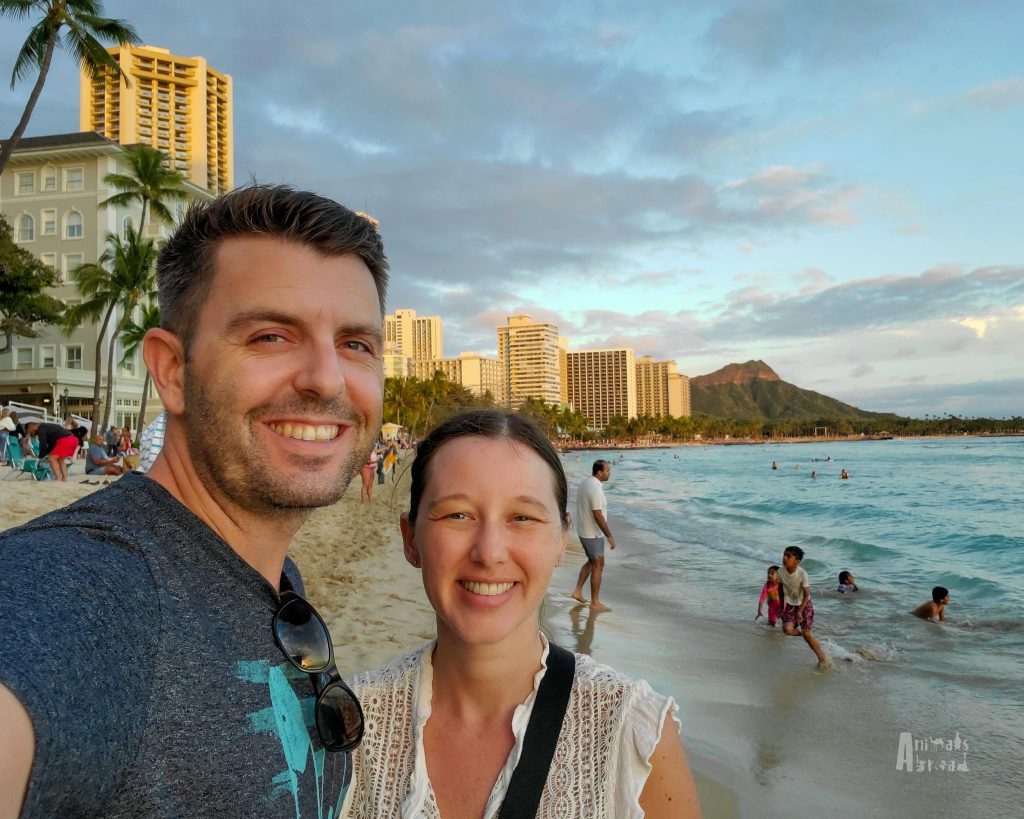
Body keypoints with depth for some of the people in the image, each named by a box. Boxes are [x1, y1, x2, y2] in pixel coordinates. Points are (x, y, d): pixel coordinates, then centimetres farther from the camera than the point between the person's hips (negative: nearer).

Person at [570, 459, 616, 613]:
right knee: (598, 565, 1)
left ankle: (578, 591, 23)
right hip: (593, 533, -9)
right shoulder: (595, 488, -24)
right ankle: (595, 603, 9)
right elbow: (598, 516, -26)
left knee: (592, 561, 22)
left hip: (583, 530, 9)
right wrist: (609, 536, -21)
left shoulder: (584, 483, 6)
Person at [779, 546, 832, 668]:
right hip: (790, 605, 4)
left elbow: (806, 595, -20)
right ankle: (806, 633, 15)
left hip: (804, 604, -4)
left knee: (807, 634, -8)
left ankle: (823, 658, 10)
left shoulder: (802, 574, -25)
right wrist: (781, 607, 10)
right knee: (787, 629, -17)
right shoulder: (782, 572, -12)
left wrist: (800, 611, -28)